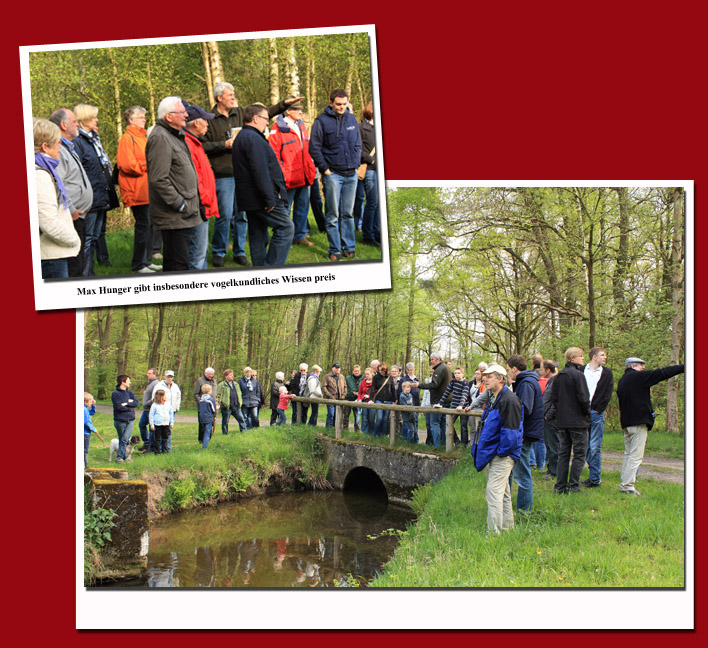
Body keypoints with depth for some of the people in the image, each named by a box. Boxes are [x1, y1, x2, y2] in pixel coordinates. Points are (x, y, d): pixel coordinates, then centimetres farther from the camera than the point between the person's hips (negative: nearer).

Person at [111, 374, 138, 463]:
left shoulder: (130, 393, 10)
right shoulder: (115, 394, -7)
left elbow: (136, 403, -2)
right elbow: (119, 406, -16)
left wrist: (126, 404, -15)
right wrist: (130, 408, -7)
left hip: (130, 420, 3)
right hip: (120, 420, -3)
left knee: (125, 439, -7)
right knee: (121, 439, 8)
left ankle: (120, 456, -4)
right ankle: (124, 455, 17)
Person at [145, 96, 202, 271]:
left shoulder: (176, 136, 19)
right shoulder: (160, 138, -14)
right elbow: (159, 180, -22)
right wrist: (179, 204, -18)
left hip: (184, 213, 10)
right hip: (174, 217, -10)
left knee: (173, 263, 15)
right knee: (178, 264, -10)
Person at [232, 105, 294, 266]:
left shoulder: (242, 137, 20)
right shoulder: (253, 138, -14)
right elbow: (260, 171, -23)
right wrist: (269, 198, -23)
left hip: (249, 199, 11)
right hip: (260, 198, -11)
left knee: (258, 235, 12)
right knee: (286, 228, -7)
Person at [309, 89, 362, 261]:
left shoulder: (352, 119, 10)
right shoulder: (322, 121, -5)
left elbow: (358, 144, 18)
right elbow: (314, 148, -6)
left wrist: (356, 164, 8)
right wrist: (325, 169, -9)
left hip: (351, 174, 4)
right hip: (333, 174, -4)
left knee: (348, 213, 10)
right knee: (333, 215, -1)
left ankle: (349, 247, 16)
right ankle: (334, 250, 5)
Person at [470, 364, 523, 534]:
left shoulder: (509, 400, -17)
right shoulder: (494, 399, 14)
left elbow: (511, 431, -21)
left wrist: (500, 451, -17)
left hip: (502, 456, -10)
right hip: (492, 454, 10)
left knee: (494, 492, -12)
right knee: (503, 492, 18)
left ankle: (493, 533, -10)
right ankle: (507, 527, 29)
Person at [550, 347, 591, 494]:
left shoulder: (559, 376, 10)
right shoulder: (578, 374, -12)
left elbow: (553, 398, 12)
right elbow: (583, 398, -16)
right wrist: (587, 413, -2)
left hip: (562, 422, 7)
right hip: (578, 421, -7)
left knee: (563, 454, 11)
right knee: (579, 454, 0)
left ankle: (560, 486, 9)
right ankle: (573, 486, -3)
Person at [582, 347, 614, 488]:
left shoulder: (607, 373, 7)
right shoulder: (582, 371, 8)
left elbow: (608, 394, 2)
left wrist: (598, 410, -6)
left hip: (596, 414, -2)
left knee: (595, 447, -5)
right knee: (585, 446, 6)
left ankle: (595, 479, 0)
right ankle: (595, 474, 18)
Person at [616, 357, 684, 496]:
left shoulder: (621, 381, 17)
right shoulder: (639, 376, -7)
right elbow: (662, 373, -7)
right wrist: (683, 367, -1)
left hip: (626, 422, 9)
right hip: (639, 422, -9)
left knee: (629, 454, 14)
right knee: (636, 455, -8)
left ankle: (624, 484, 15)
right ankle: (627, 485, -11)